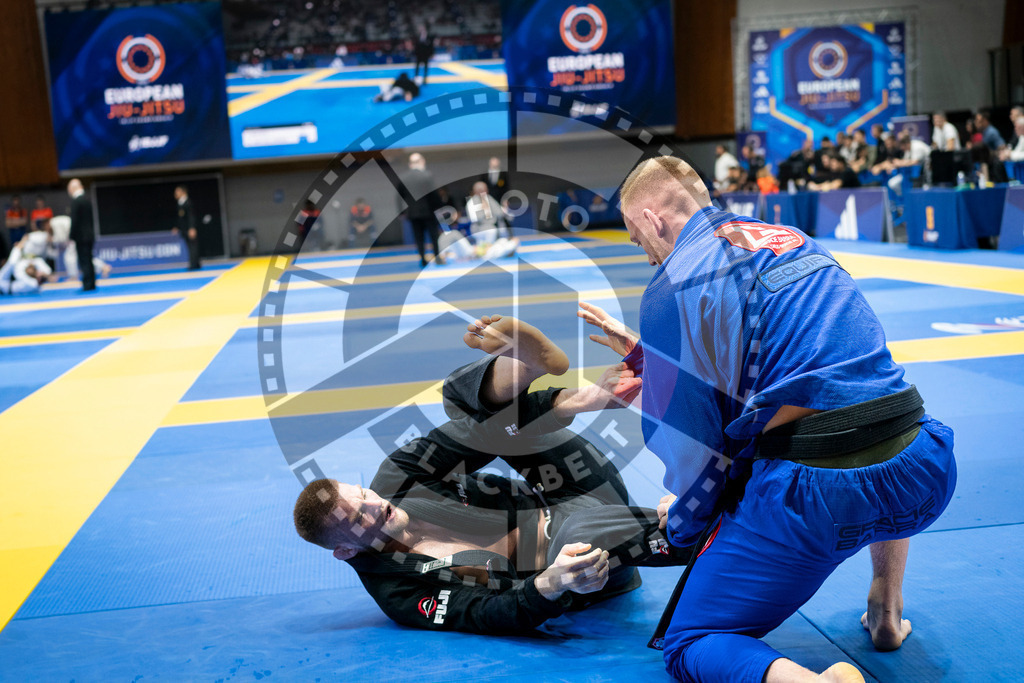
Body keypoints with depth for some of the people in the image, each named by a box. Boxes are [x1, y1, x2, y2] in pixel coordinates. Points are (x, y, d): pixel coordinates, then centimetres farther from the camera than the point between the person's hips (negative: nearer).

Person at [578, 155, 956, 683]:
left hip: (811, 492, -7)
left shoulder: (674, 283, -4)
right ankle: (887, 614, 40)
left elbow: (690, 437, -4)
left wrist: (683, 521, 16)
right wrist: (641, 352, 41)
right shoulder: (792, 239, 20)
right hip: (925, 479, 7)